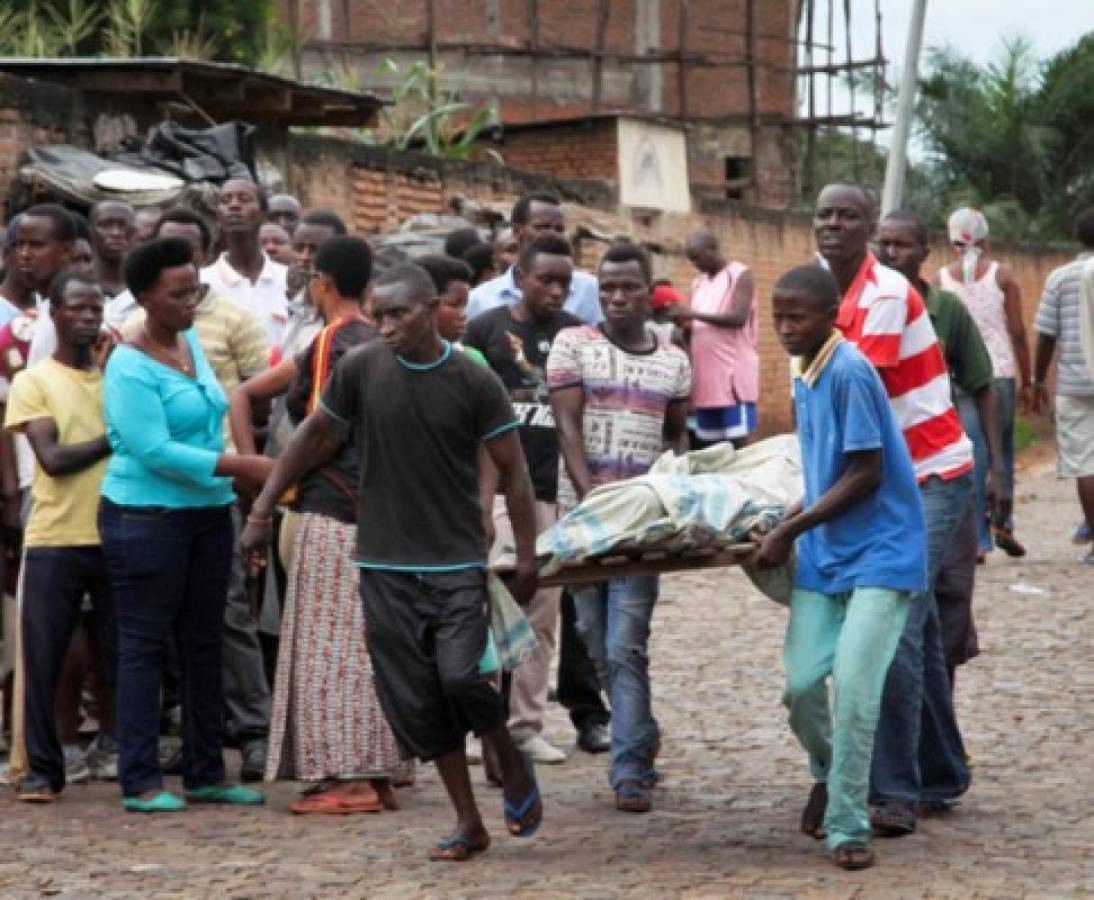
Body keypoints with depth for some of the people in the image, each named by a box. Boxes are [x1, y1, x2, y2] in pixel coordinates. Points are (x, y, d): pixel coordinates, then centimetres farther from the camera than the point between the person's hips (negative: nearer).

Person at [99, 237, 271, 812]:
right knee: (144, 645, -2)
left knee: (203, 642, 10)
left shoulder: (192, 343, 10)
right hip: (147, 519, -8)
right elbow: (154, 451, -22)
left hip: (208, 513, 8)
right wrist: (242, 467, -22)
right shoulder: (129, 367, -14)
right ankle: (140, 781, 1)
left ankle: (205, 772, 16)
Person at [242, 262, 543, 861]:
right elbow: (313, 438, 10)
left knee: (461, 675, -19)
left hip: (457, 562, -2)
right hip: (385, 565, 2)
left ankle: (513, 767, 10)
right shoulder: (360, 369, -2)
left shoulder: (475, 382, -6)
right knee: (415, 700, 2)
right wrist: (262, 510, 9)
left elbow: (512, 471, 0)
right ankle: (468, 824, 13)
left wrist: (526, 557, -4)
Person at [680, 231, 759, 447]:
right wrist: (682, 320, -3)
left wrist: (694, 314, -18)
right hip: (705, 377, 8)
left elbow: (738, 318, -15)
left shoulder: (740, 276, -3)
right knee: (706, 445, 7)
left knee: (737, 444, -9)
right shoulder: (698, 283, 19)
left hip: (733, 372, -8)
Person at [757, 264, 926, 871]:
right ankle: (828, 776, 31)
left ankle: (847, 827, -1)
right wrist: (789, 522, 7)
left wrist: (790, 531, -13)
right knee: (800, 684, 3)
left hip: (880, 553, -7)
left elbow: (866, 474, -18)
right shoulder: (805, 376, 7)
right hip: (823, 554, 7)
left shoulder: (849, 373, -18)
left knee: (853, 690, -13)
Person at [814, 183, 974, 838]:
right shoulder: (834, 296, 10)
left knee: (896, 631, -16)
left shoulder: (885, 296, -18)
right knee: (918, 632, 13)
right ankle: (942, 775, 22)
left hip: (933, 476, -9)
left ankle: (897, 791, -14)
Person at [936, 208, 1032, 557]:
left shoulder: (940, 280, 3)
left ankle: (979, 538, 1)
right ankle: (1002, 520, 2)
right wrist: (1026, 380, 6)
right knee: (1003, 449, 15)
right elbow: (1017, 332, -1)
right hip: (1000, 373, -1)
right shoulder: (1003, 276, 0)